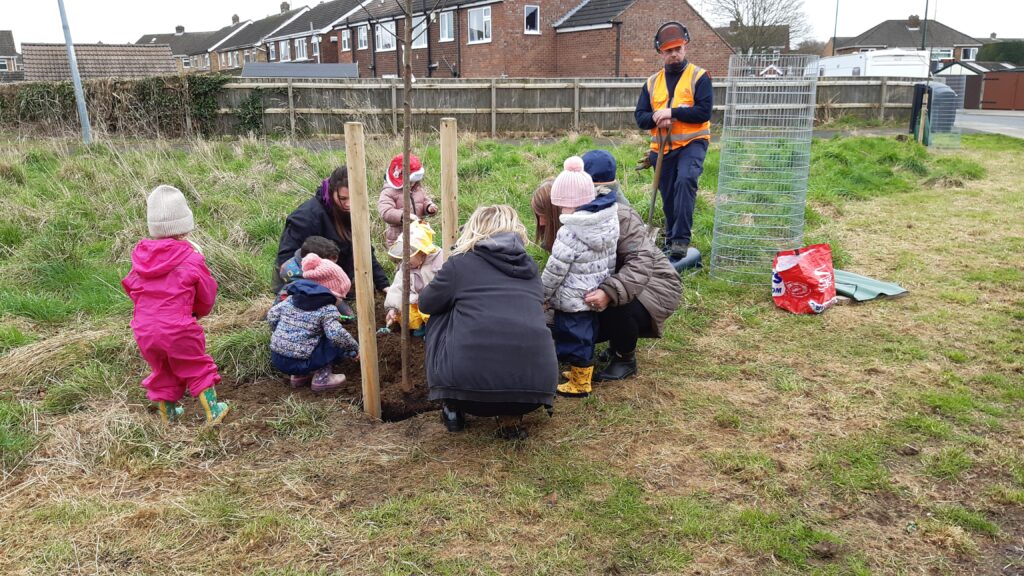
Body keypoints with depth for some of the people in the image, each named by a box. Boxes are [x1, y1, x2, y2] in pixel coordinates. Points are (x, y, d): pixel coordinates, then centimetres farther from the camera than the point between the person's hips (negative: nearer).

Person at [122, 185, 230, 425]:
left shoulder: (140, 257, -1)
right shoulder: (191, 258, -11)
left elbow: (131, 288, 11)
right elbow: (207, 295, 0)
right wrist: (196, 313, 21)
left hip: (144, 331, 4)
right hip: (177, 330, -4)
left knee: (162, 370, 23)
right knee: (197, 369, 13)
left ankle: (167, 413, 36)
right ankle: (213, 412, 16)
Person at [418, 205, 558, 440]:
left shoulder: (461, 263, 7)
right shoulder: (530, 266, 19)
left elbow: (426, 303, 20)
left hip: (470, 380, -2)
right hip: (535, 383, 3)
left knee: (440, 319, 24)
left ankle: (453, 408, 24)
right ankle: (511, 417, 17)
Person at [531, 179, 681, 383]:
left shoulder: (617, 216, -26)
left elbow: (642, 261, -34)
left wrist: (610, 293, -47)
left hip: (653, 285, -7)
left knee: (616, 308, -36)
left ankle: (626, 359, -5)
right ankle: (619, 341, 20)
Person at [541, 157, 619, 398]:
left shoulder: (570, 234, -25)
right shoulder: (609, 222, -3)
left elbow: (555, 270, -19)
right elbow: (606, 261, 7)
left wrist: (542, 295, -5)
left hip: (572, 301, -8)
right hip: (596, 295, 8)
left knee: (574, 339, 6)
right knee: (587, 335, 23)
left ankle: (580, 383, 18)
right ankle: (583, 371, 39)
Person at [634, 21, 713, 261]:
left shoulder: (699, 76, -1)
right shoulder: (652, 82, 12)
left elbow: (704, 111, -13)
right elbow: (640, 116, 8)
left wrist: (672, 112, -19)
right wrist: (655, 118, -14)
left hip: (691, 143, -5)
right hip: (662, 148, 5)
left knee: (685, 181, -30)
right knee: (668, 198, 11)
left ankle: (681, 239, -28)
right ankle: (670, 239, 30)